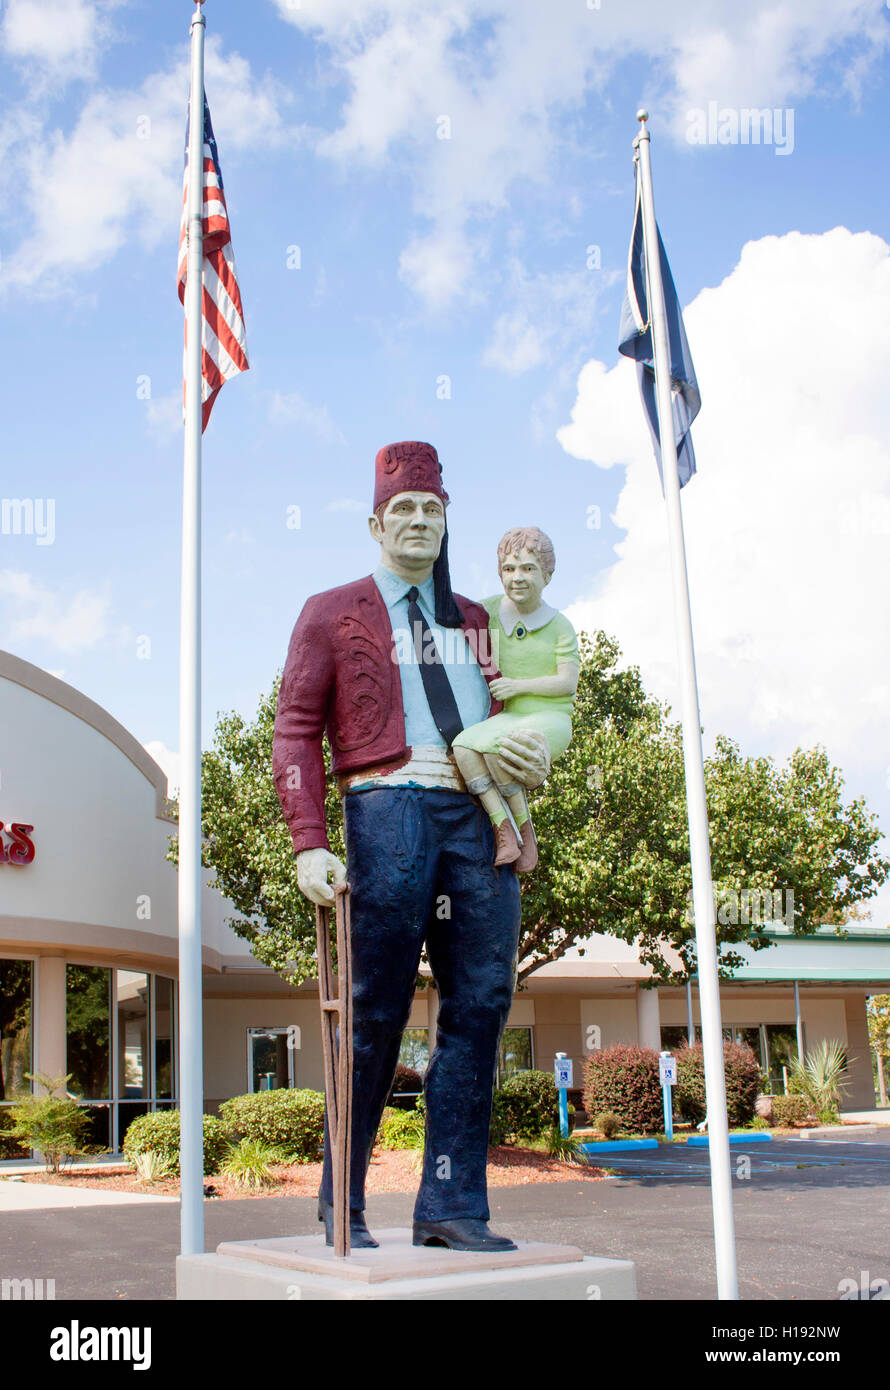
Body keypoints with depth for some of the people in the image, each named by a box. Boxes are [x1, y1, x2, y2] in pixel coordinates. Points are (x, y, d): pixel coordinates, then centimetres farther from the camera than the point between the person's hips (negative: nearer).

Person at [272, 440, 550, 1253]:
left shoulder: (474, 621, 24)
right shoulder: (332, 614, 11)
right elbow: (296, 731, 4)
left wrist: (533, 755, 2)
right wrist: (309, 845, -9)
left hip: (482, 819, 5)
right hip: (390, 810, -4)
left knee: (481, 1005, -3)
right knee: (377, 1013, -3)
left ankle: (452, 1206, 3)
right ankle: (344, 1208, 10)